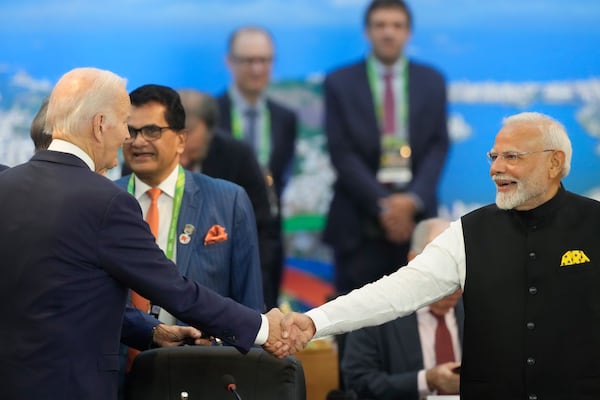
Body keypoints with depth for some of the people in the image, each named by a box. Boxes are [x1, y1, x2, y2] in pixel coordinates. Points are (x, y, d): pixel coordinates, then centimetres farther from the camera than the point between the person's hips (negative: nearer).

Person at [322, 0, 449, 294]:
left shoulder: (431, 81, 11)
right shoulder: (340, 83, 4)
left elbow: (439, 146, 4)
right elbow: (342, 153, -3)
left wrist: (413, 199, -11)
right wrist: (381, 204, -12)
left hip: (416, 215, 2)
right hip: (359, 221, -2)